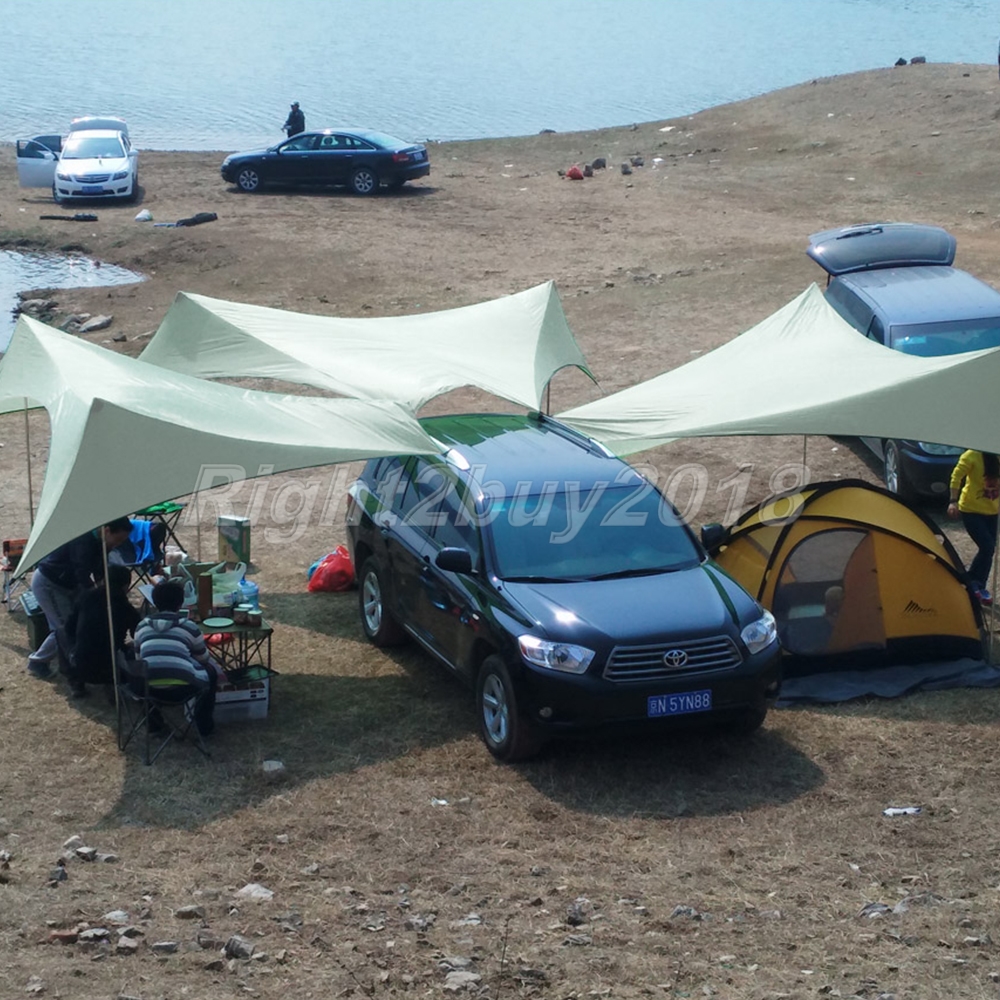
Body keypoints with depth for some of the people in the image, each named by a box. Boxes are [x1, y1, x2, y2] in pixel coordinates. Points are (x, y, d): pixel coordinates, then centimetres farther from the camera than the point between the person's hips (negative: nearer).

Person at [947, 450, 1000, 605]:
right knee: (987, 546, -16)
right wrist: (953, 501, -24)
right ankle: (971, 583, 0)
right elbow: (956, 476, -17)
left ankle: (979, 588, 18)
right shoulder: (972, 456, -17)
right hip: (971, 510, -6)